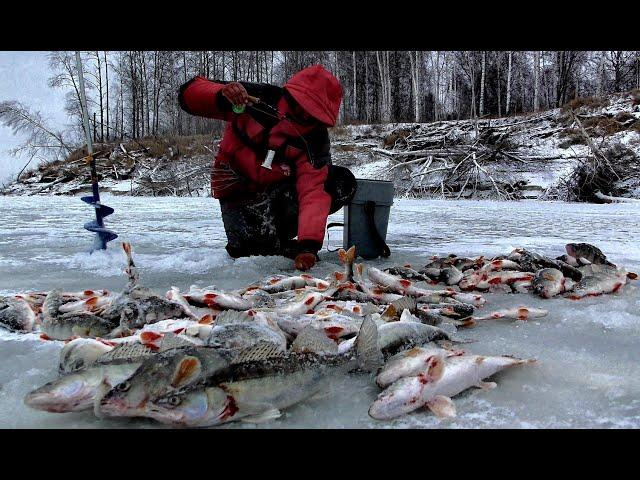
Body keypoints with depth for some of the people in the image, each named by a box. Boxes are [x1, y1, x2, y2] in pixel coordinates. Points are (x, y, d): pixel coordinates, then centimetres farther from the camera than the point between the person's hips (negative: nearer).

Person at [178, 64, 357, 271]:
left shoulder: (316, 139, -17)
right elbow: (189, 93, -18)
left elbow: (313, 190, -27)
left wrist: (309, 244, -40)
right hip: (238, 190, -3)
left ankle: (279, 233, -6)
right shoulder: (259, 98, -20)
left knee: (343, 184, -17)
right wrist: (222, 96, -41)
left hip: (278, 188, 3)